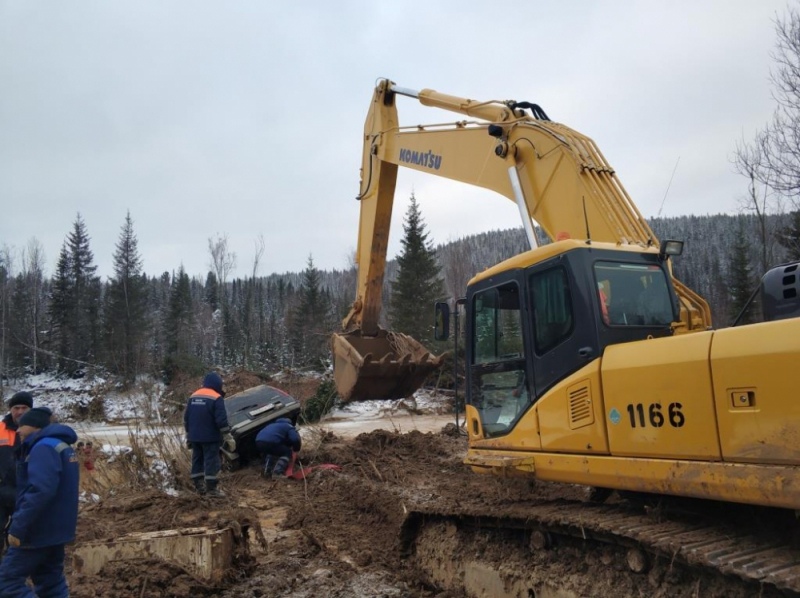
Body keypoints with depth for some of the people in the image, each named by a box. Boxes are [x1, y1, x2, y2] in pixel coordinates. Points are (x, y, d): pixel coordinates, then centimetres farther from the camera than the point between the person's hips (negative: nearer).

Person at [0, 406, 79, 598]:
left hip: (39, 530, -10)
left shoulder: (44, 447, -17)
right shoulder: (61, 446, 15)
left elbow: (40, 491, -28)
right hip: (55, 529, 10)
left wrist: (18, 526, -24)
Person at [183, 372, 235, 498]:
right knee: (211, 461, -3)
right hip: (210, 437, -7)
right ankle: (211, 488, -4)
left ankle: (199, 486, 18)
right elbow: (221, 420, -17)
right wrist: (228, 437, -11)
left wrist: (188, 435, 22)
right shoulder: (216, 398, -13)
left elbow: (186, 418, 14)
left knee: (197, 459, 13)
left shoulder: (193, 396, 10)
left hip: (195, 436, 7)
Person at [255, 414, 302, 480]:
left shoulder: (275, 424, 40)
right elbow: (295, 439, 2)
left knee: (270, 452, 37)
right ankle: (278, 472, -5)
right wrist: (296, 449, 20)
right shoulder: (289, 427, 18)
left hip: (259, 441, 7)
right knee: (287, 453, 14)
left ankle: (267, 471, 20)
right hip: (270, 442, -7)